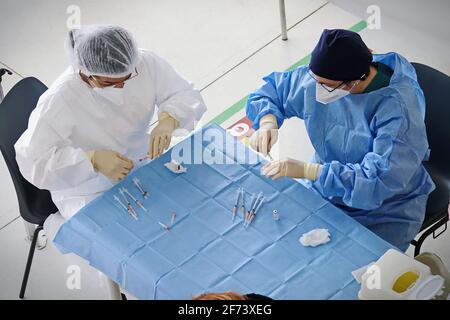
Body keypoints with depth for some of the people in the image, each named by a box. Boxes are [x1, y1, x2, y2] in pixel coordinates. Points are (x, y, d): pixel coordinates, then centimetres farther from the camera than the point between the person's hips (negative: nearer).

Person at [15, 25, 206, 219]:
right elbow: (32, 160, -27)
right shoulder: (59, 100, -29)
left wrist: (168, 121, -29)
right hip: (89, 193, -4)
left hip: (140, 164, 5)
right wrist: (93, 160, -37)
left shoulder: (146, 64, -17)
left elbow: (186, 94, -6)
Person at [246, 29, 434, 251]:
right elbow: (271, 89, 8)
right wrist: (267, 122, -14)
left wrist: (306, 170, -35)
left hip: (385, 210, -5)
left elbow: (381, 180, -33)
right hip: (324, 187, 5)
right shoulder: (319, 77, -10)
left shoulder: (398, 107, -28)